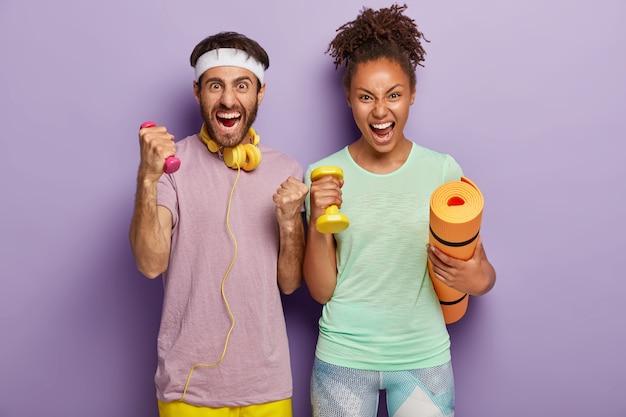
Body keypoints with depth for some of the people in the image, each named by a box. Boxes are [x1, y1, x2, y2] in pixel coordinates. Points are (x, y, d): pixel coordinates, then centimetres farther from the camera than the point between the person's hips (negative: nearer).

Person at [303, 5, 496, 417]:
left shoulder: (443, 170, -6)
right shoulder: (323, 176, -6)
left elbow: (481, 268, 0)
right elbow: (322, 290, -4)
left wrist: (478, 280, -22)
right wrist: (317, 222, -20)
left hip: (424, 356, 0)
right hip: (343, 355, 0)